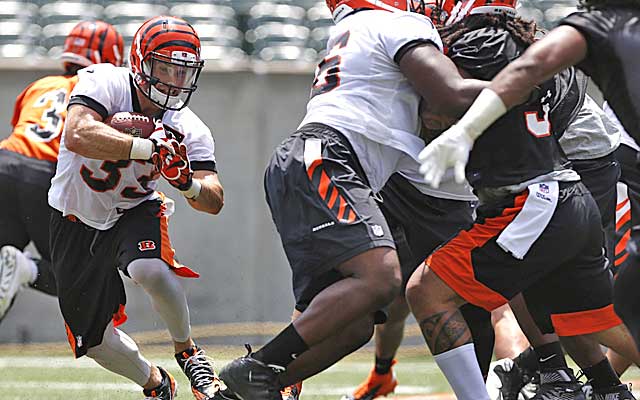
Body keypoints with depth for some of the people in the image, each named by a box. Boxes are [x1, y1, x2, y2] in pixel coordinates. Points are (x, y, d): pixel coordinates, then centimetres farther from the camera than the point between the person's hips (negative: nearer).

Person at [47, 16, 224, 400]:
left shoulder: (189, 130, -14)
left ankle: (187, 351, -7)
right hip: (77, 221, 0)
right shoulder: (103, 83, -24)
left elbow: (214, 202, -15)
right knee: (93, 339, 3)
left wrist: (188, 183, -38)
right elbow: (77, 137, -41)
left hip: (134, 211, 0)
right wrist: (148, 147, -47)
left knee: (150, 269, -34)